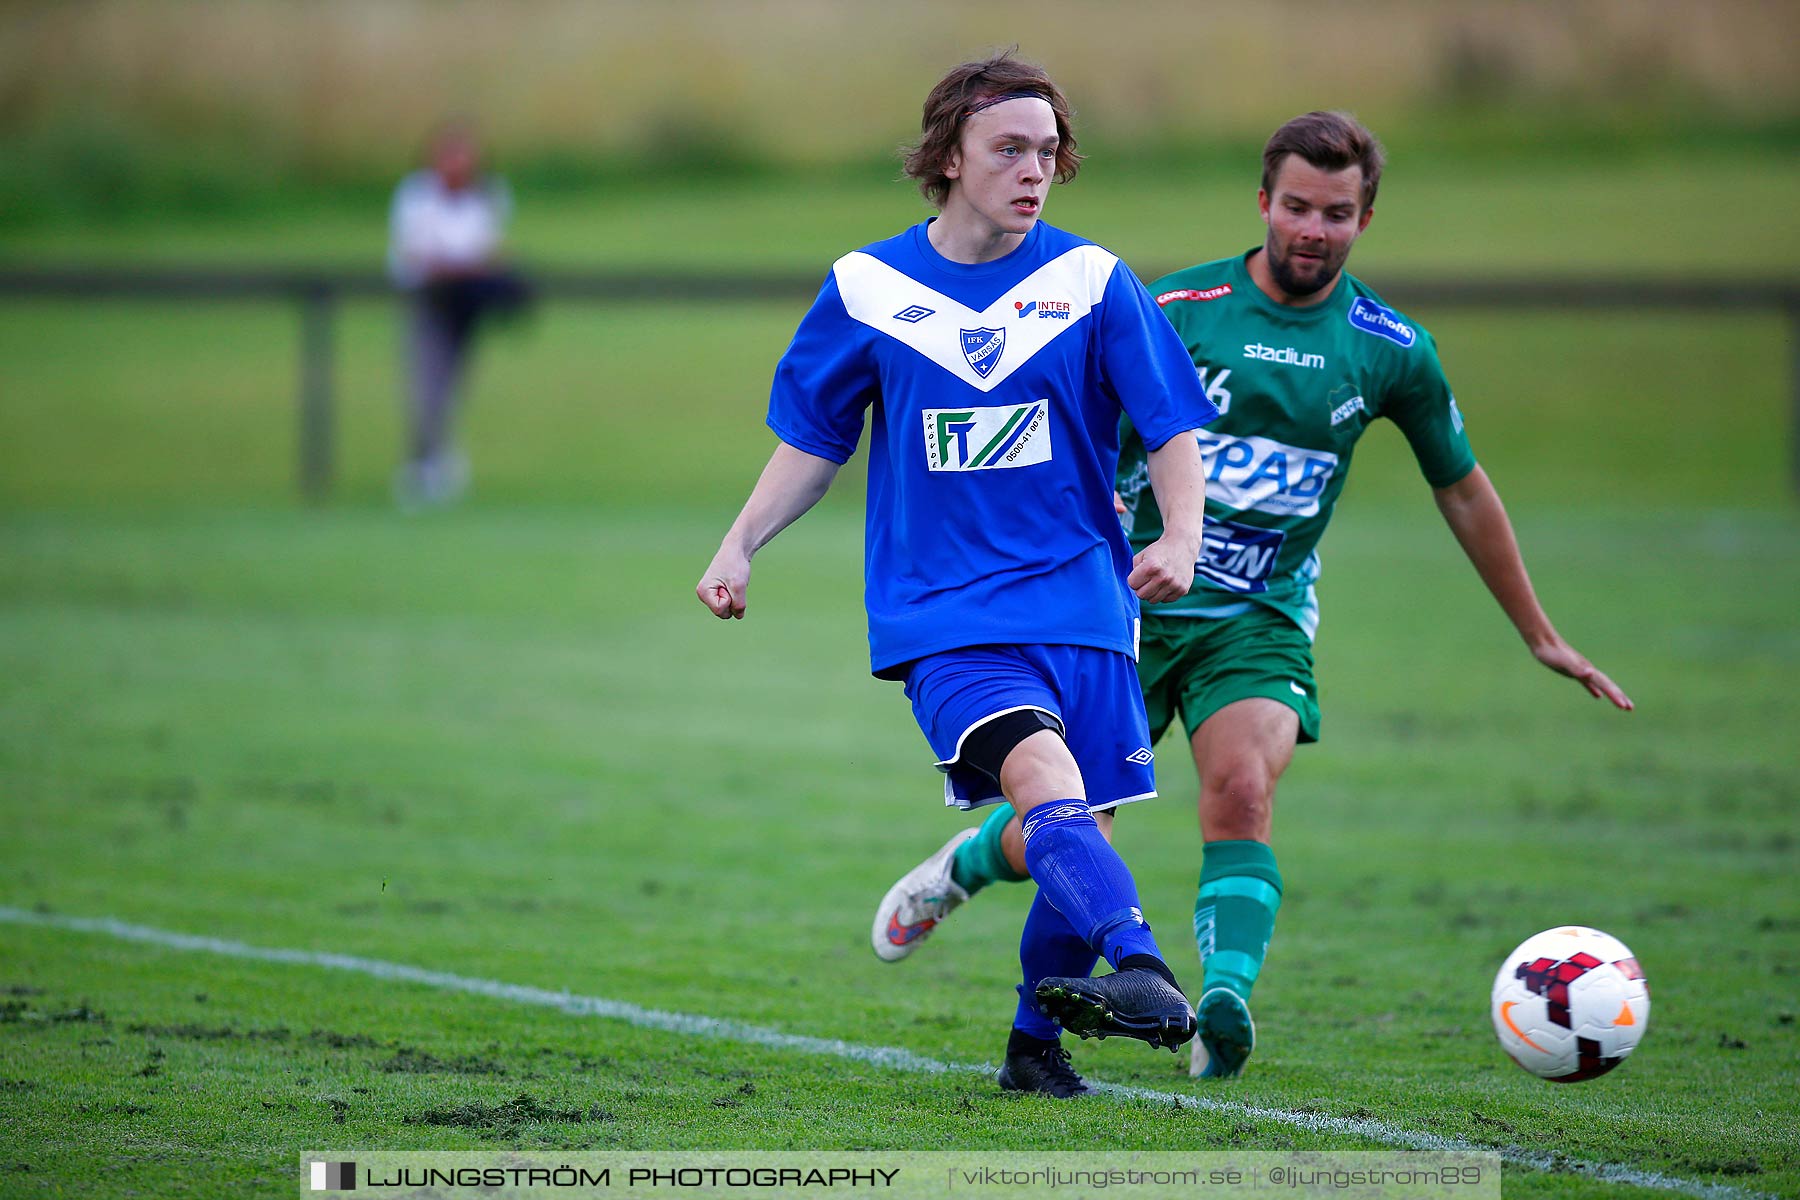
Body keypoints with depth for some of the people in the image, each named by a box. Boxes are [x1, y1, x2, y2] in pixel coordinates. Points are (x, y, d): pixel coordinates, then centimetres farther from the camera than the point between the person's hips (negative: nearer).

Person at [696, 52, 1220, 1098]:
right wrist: (740, 548, 3)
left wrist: (1181, 540, -15)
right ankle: (1142, 976, -45)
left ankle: (1037, 1041, 24)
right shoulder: (866, 289, 5)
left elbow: (1174, 431, 3)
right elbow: (813, 444, 16)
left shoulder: (1091, 281, 3)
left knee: (1071, 831, 1)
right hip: (941, 611, -2)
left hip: (1079, 601, 2)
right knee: (1045, 777, -27)